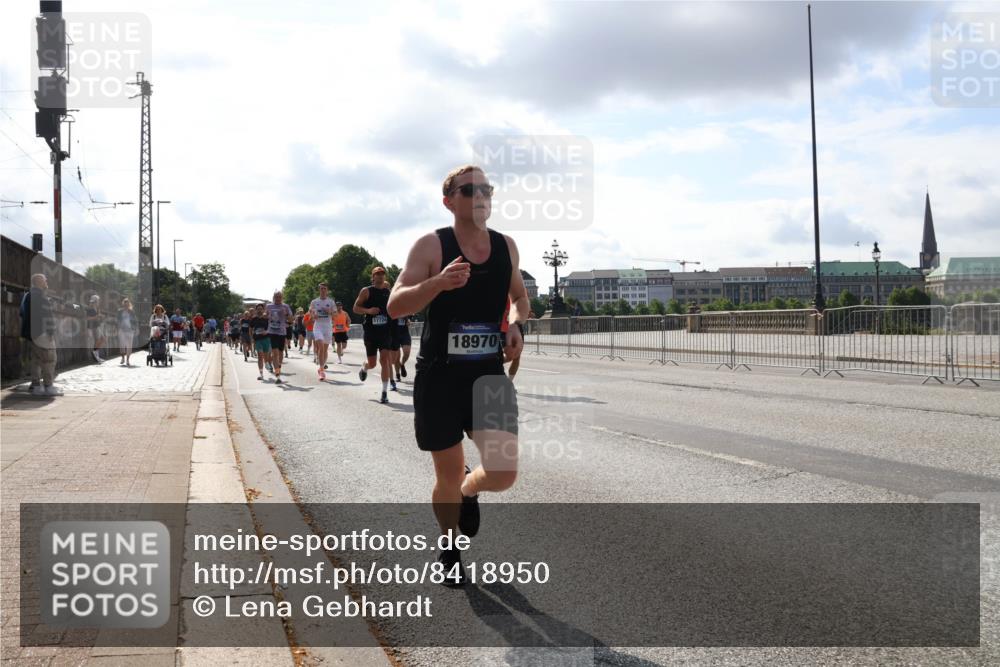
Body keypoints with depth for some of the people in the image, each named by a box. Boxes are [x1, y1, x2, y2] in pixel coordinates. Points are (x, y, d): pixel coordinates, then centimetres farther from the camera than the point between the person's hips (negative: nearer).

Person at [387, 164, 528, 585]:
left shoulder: (506, 246, 4)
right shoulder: (431, 246, -9)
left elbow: (519, 295, 21)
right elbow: (395, 306, -15)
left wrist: (516, 324, -1)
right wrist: (438, 282, -33)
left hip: (490, 374, 3)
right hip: (439, 376, -3)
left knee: (503, 473, -11)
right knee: (448, 477, 7)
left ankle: (468, 490, 27)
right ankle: (449, 549, 36)